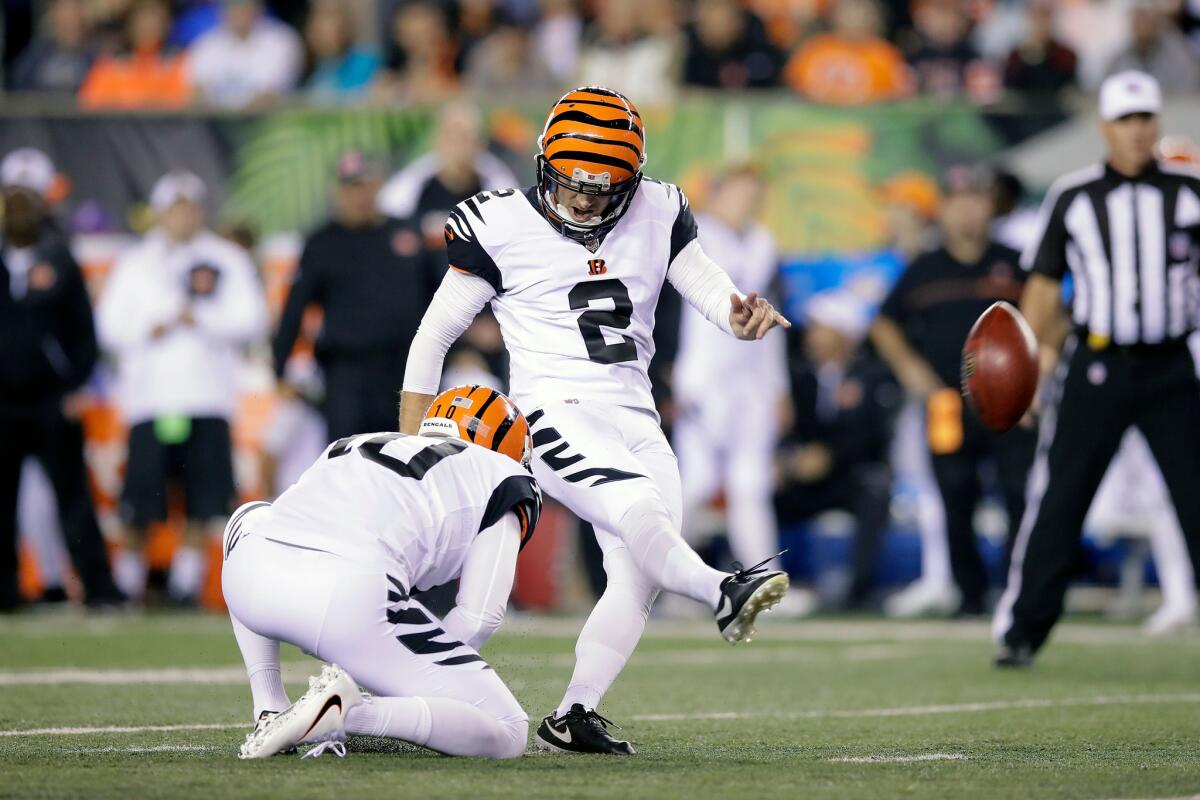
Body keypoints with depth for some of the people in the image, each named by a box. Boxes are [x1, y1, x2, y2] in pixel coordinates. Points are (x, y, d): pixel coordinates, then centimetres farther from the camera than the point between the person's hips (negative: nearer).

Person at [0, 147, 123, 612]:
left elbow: (83, 329, 4)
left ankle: (98, 587, -2)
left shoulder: (60, 261, 1)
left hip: (52, 400, -2)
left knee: (73, 498, -4)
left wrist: (76, 387, -4)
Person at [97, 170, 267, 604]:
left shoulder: (228, 261, 11)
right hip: (149, 396, 0)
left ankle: (187, 579, 6)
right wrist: (150, 330, -9)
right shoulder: (135, 264, 14)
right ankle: (128, 578, 10)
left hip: (209, 395, 0)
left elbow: (252, 320, 3)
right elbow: (110, 325, 9)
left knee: (204, 501, -4)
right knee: (142, 491, -5)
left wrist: (201, 319, -11)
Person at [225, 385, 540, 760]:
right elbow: (479, 618, 11)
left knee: (251, 519, 44)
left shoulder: (353, 446, 36)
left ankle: (271, 713, 28)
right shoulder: (503, 479, 20)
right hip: (350, 598, -5)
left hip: (248, 581, 5)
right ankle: (354, 713, -15)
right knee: (507, 735, 7)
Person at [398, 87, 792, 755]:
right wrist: (410, 450, 1)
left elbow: (710, 288, -1)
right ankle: (722, 593, -56)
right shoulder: (501, 228, 0)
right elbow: (434, 338, 5)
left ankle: (572, 718, 1)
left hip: (638, 424, 5)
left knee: (640, 580, -6)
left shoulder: (658, 218, 10)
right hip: (558, 417, -5)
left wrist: (744, 315, -27)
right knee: (642, 514, -31)